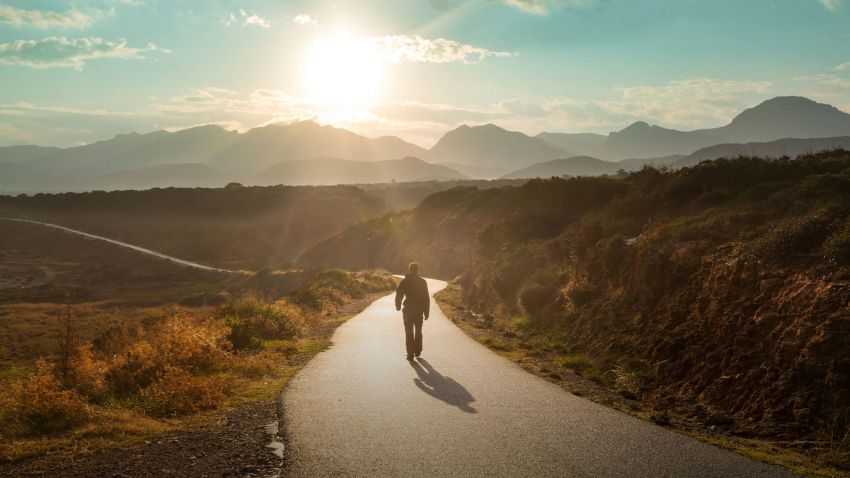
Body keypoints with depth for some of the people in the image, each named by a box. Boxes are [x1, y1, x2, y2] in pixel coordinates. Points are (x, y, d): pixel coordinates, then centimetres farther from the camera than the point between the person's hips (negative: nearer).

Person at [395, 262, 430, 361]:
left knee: (409, 332, 1)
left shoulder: (405, 281, -3)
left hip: (408, 309, -2)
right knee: (418, 331, 18)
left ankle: (410, 353, -6)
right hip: (419, 310, 2)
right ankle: (417, 351, 26)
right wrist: (426, 312, 3)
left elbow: (399, 295, -3)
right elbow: (426, 298, -1)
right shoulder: (422, 282, 0)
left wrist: (398, 305, 16)